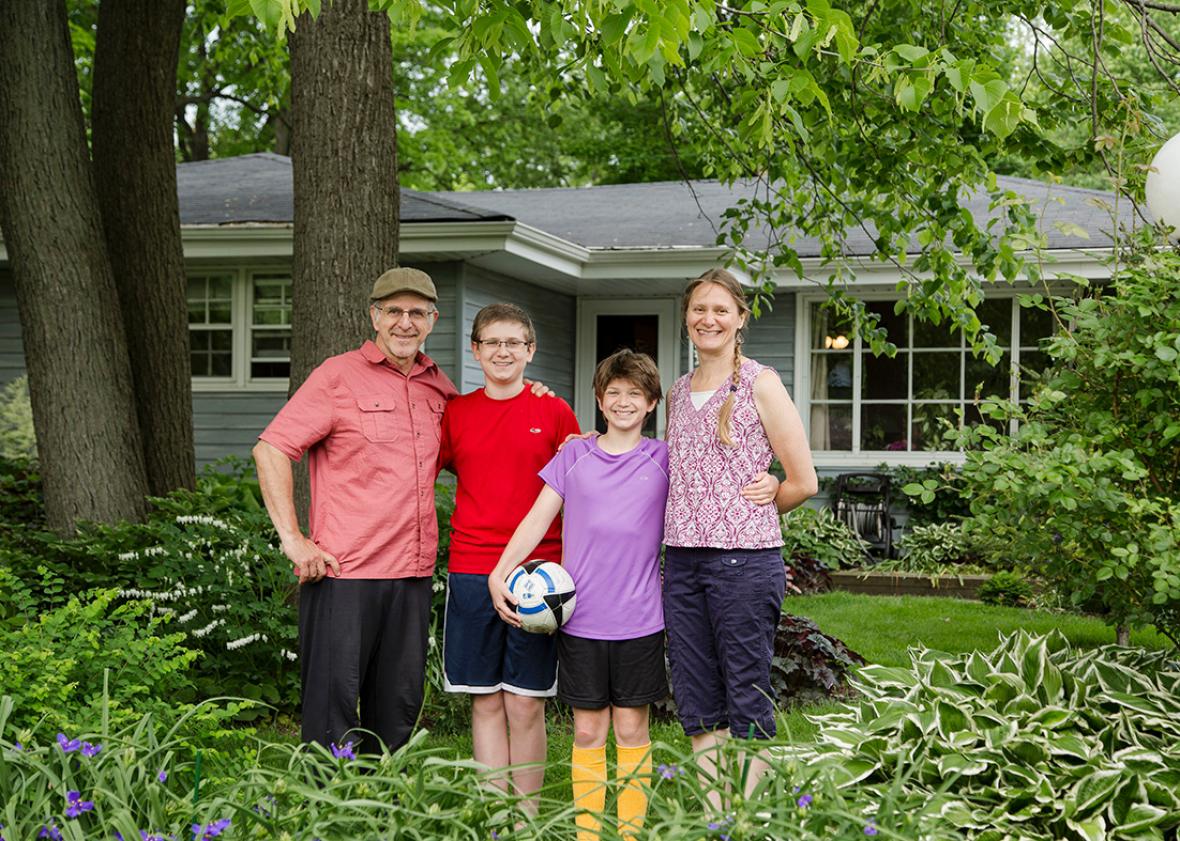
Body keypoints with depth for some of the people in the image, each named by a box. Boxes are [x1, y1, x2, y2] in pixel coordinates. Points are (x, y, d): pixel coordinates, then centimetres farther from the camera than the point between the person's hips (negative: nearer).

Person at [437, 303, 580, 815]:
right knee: (486, 702, 5)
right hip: (472, 571, 2)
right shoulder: (455, 413, 7)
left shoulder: (554, 412, 3)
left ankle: (526, 816, 11)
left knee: (526, 704, 1)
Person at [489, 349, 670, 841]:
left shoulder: (664, 460, 4)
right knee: (587, 731, 5)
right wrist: (499, 573, -3)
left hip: (638, 618, 0)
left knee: (631, 729, 5)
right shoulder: (574, 455, 5)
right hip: (580, 617, 1)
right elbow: (539, 517, 4)